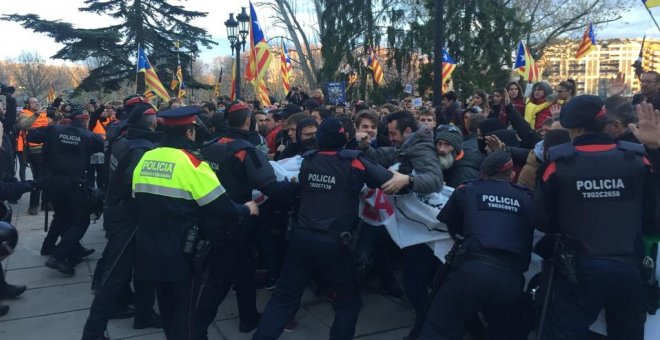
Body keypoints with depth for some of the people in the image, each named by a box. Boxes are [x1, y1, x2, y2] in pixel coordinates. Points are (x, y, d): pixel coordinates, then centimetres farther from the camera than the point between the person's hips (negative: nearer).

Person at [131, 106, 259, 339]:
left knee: (165, 304, 23)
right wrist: (246, 210, 2)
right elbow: (221, 208, -17)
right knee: (181, 306, 11)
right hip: (178, 251, -6)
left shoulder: (145, 159, 3)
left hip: (149, 248, 6)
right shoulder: (191, 163, -17)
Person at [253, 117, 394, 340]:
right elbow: (388, 180, -8)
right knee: (349, 300, 17)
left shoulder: (307, 161, 6)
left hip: (302, 237, 4)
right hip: (333, 242, -3)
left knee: (284, 296, 16)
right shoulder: (353, 162, -6)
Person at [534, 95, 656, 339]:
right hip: (630, 268, 4)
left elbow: (542, 221, -4)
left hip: (579, 269, -3)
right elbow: (651, 217, 6)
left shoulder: (560, 164, -11)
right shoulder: (638, 160, -4)